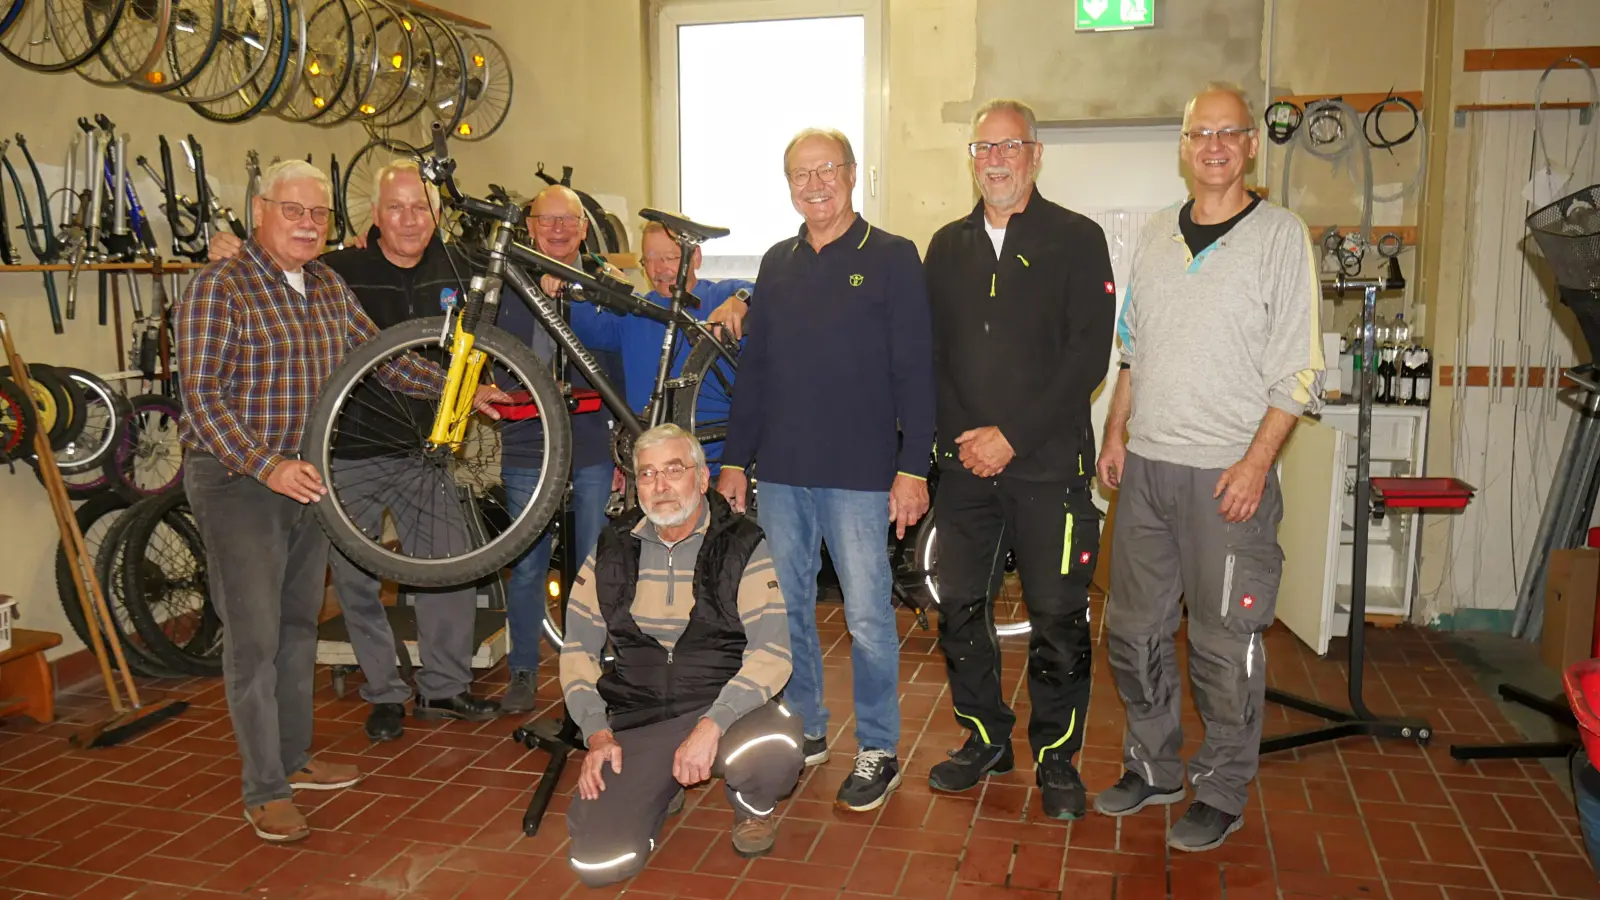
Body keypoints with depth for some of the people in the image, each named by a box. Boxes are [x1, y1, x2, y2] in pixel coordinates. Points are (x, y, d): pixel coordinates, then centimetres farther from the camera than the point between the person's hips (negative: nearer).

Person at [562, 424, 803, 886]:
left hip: (724, 708, -2)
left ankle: (753, 806, 3)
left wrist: (712, 724, -26)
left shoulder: (743, 547, -5)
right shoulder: (612, 551, 6)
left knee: (775, 749, -36)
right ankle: (662, 790, 17)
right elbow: (578, 649, 10)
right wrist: (597, 734, -4)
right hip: (635, 724, 2)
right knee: (597, 862, -17)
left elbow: (772, 654, -13)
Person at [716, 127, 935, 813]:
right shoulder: (778, 263, 13)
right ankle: (805, 730, 29)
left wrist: (913, 467, -12)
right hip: (781, 472, 5)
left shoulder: (892, 257, -2)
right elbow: (753, 367, 15)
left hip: (860, 474, -5)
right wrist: (734, 459, 11)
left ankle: (877, 750, 17)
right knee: (785, 609, 12)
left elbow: (915, 369, -6)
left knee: (868, 616, 2)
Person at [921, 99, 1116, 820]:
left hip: (1049, 464, -4)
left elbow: (1088, 356, -7)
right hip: (963, 463, 4)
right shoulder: (947, 247, 13)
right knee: (959, 608, 8)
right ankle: (985, 739, 26)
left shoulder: (1077, 240, 1)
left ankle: (1056, 757, 19)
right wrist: (962, 435, -6)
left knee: (1057, 618, 1)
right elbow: (931, 353, 9)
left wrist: (1013, 435, -13)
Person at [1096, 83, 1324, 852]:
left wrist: (1256, 462, -15)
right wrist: (1115, 433, 10)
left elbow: (1299, 368, -8)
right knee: (1133, 628, 12)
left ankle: (1222, 794, 19)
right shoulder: (1157, 237, 12)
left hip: (1227, 474, -5)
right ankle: (1154, 767, 30)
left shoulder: (1280, 235, -4)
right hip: (1145, 467, 5)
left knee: (1223, 643, 2)